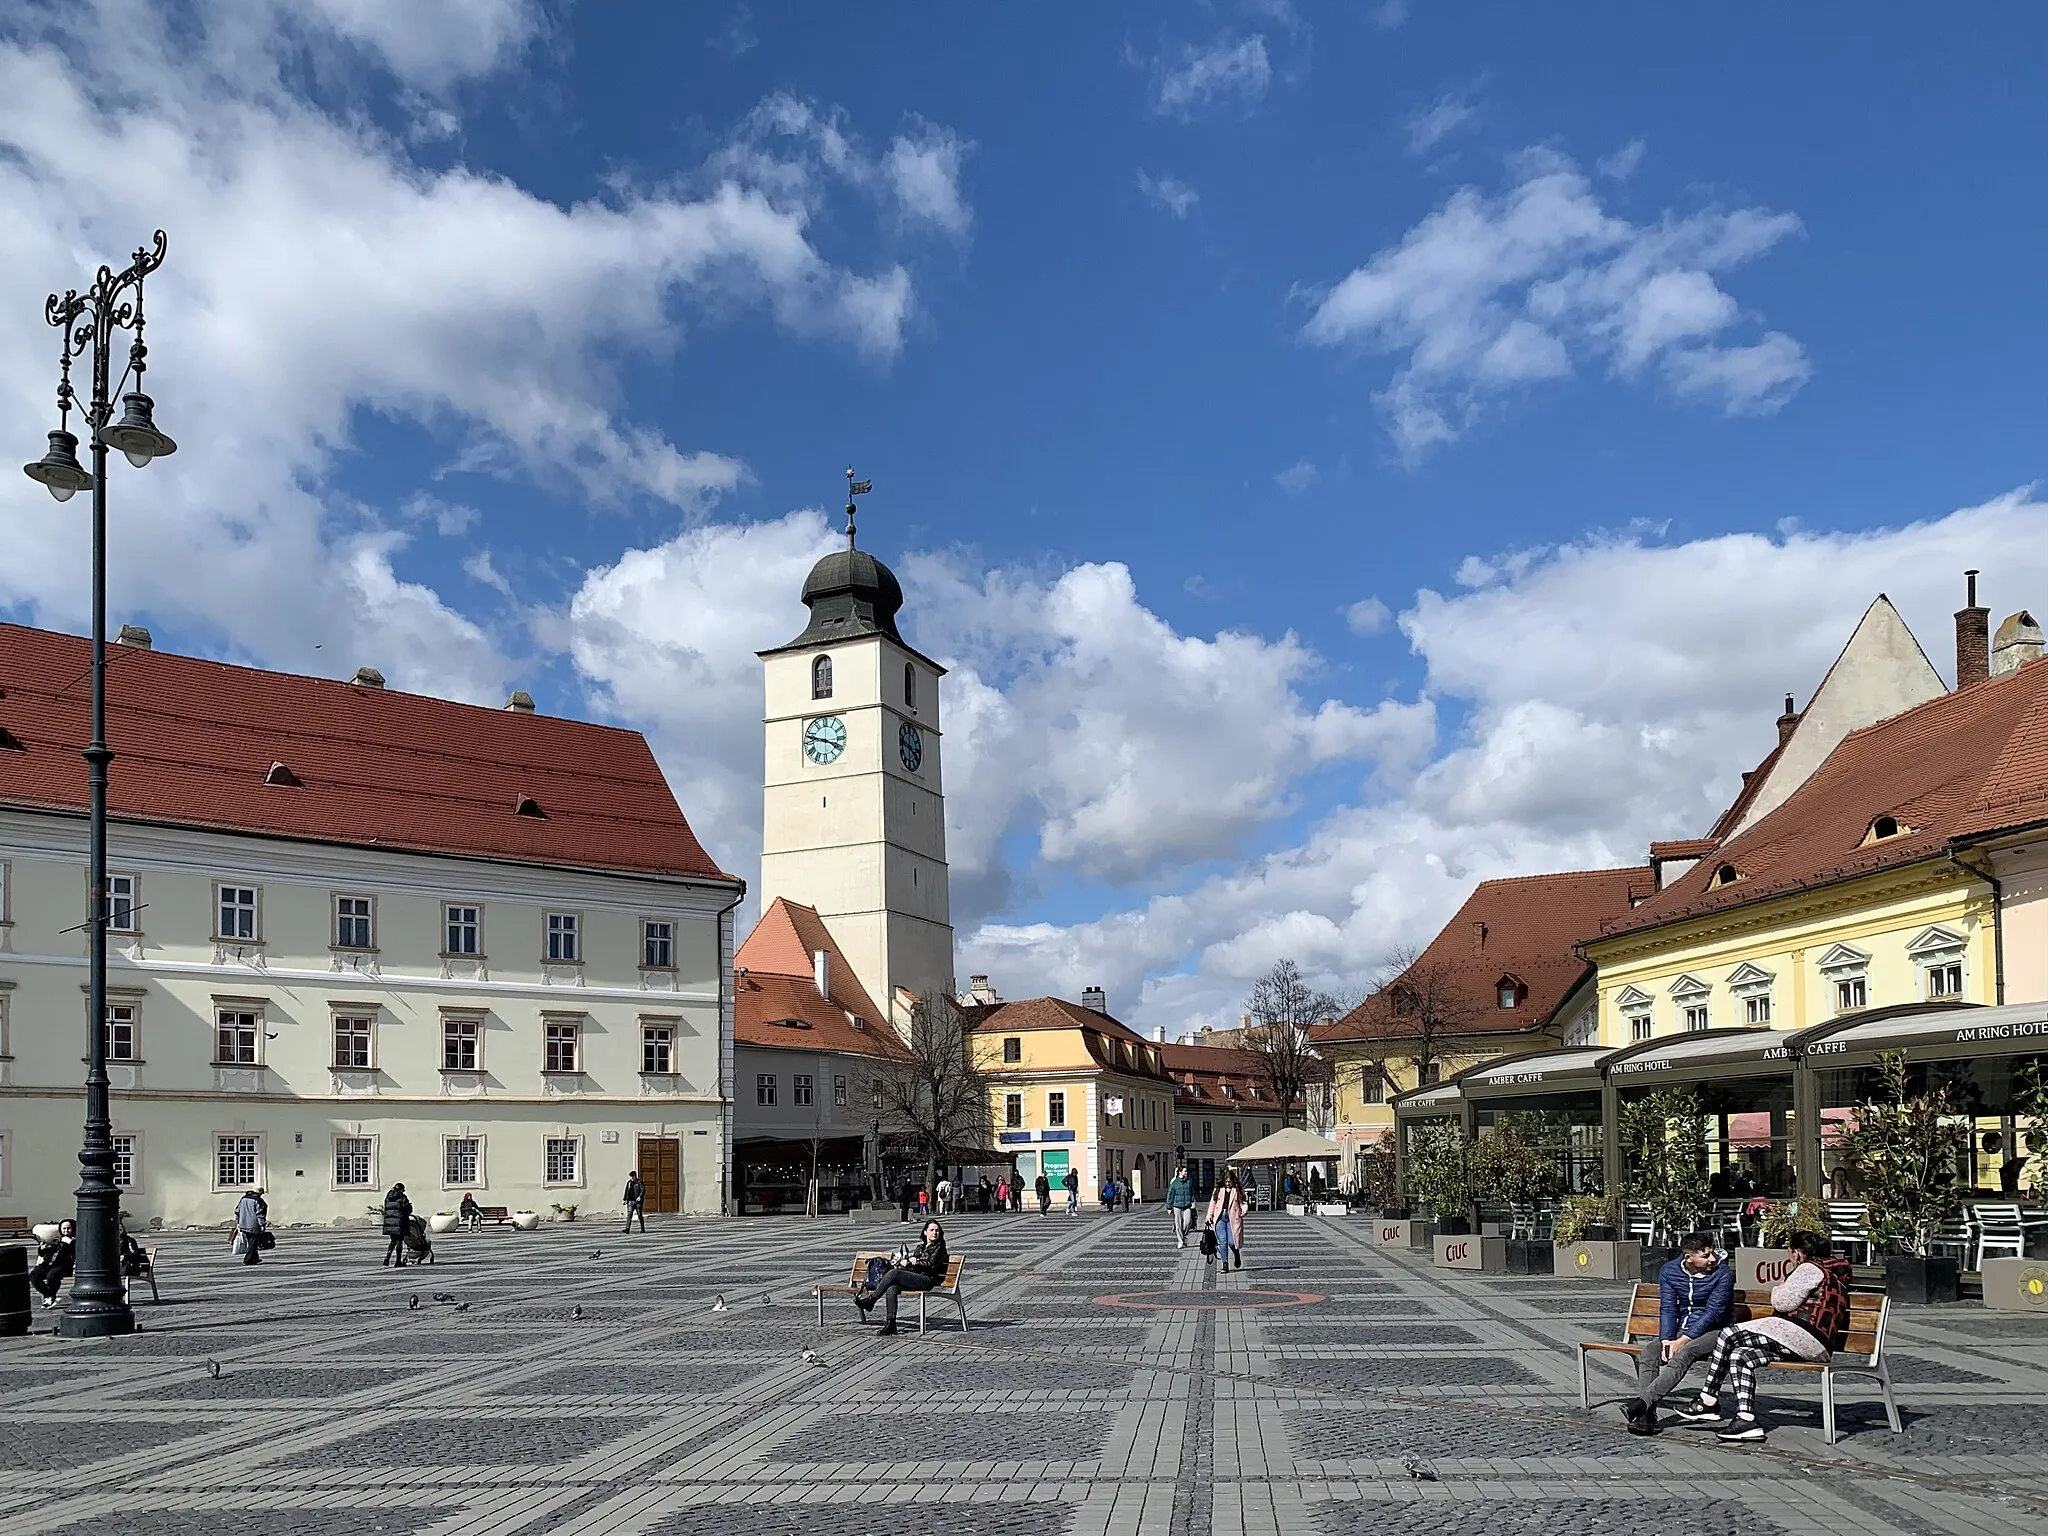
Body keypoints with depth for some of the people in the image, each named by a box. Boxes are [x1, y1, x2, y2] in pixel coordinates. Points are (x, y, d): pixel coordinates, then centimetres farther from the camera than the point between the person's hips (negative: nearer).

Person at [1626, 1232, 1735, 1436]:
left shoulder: (1723, 1272, -11)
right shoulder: (1669, 1271, 1)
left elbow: (1713, 1312, -16)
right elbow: (1667, 1309, -1)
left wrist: (1683, 1340, -22)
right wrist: (1666, 1340, -20)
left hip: (1713, 1331, -5)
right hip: (1681, 1331, 5)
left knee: (1683, 1354, -35)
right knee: (1647, 1353, -23)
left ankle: (1642, 1402, -46)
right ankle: (1646, 1415, -32)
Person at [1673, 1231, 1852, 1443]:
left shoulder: (1809, 1269, -4)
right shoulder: (1833, 1270, 26)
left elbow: (1783, 1302, -12)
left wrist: (1778, 1288, 9)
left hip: (1800, 1334, -10)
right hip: (1816, 1345, 11)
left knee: (1728, 1335, -11)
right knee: (1739, 1356, 7)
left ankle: (1708, 1402, -6)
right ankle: (1746, 1419, -6)